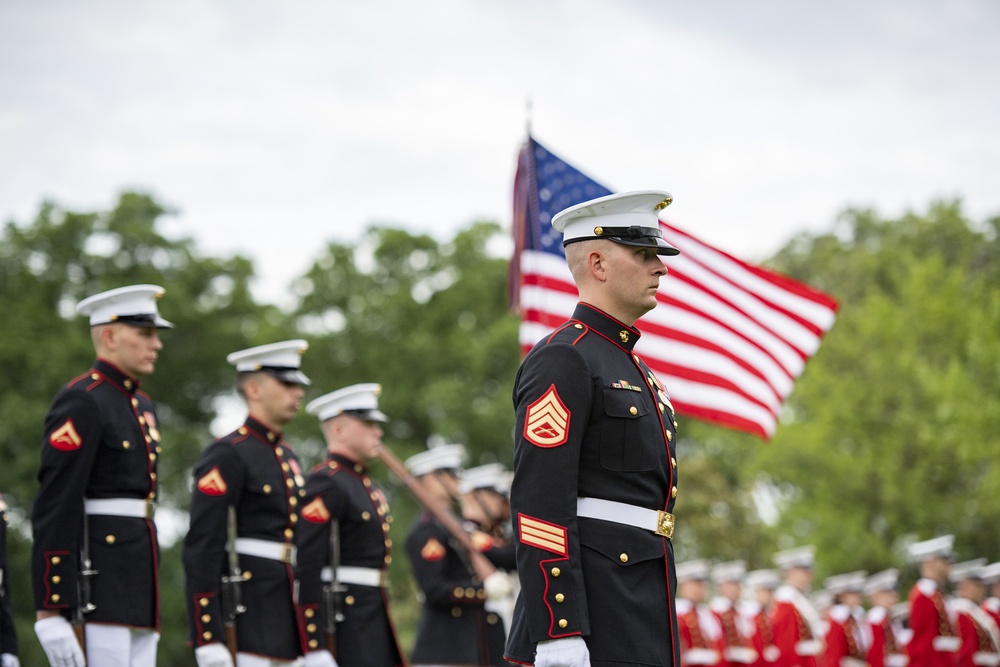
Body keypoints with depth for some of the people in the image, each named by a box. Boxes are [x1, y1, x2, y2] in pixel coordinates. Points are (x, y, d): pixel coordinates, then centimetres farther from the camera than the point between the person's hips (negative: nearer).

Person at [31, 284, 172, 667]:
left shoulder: (141, 406, 20)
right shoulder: (82, 402, -10)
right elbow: (53, 509, -16)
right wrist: (49, 611, -22)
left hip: (137, 585, 9)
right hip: (97, 587, -9)